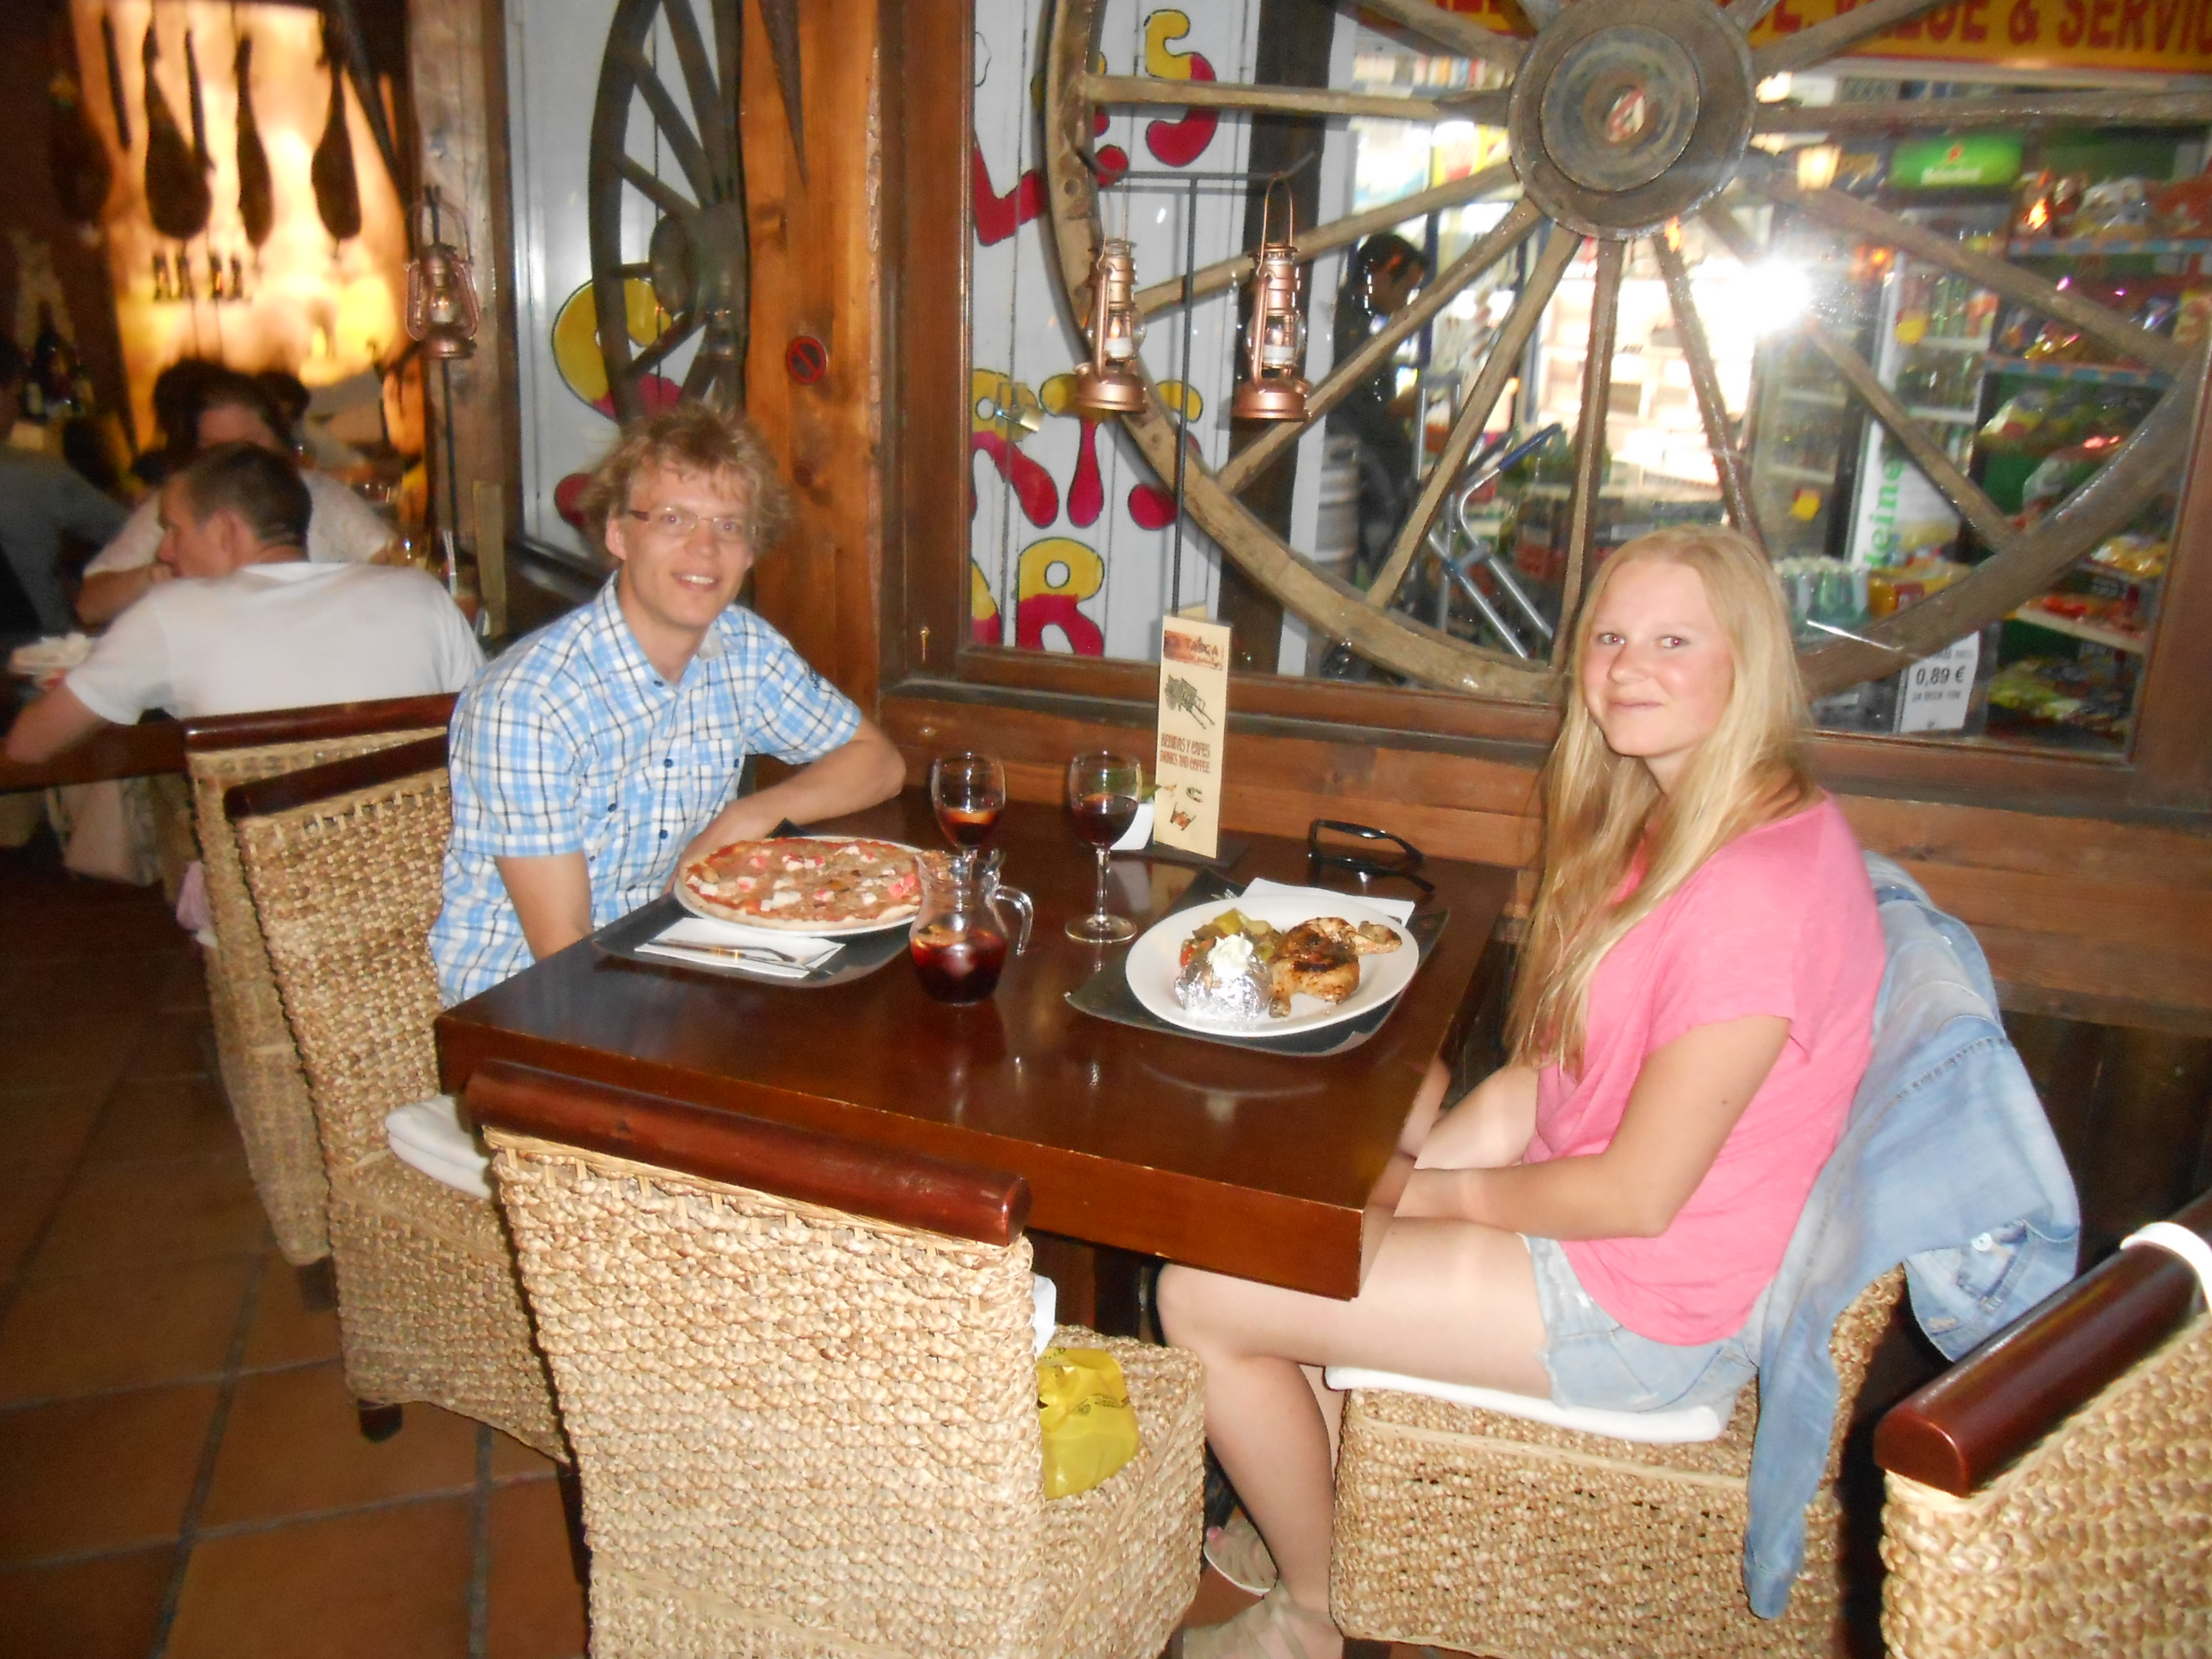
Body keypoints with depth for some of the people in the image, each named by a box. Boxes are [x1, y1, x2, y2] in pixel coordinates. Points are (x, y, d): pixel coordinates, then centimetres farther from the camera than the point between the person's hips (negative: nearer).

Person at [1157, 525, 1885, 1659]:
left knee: (1200, 1296, -7)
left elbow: (1637, 1193, -24)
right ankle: (1306, 1525, 30)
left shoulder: (1760, 890, -29)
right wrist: (1401, 1163, -2)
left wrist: (1440, 1193, -9)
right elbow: (1560, 1066, 8)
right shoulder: (1680, 821, 3)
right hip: (1592, 1214, 10)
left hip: (1651, 1309, -10)